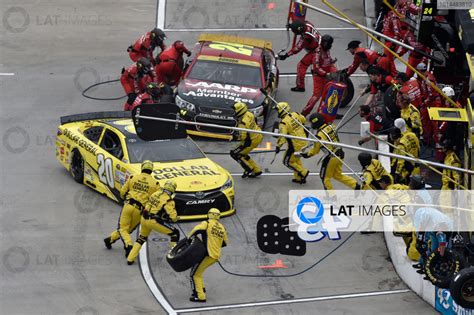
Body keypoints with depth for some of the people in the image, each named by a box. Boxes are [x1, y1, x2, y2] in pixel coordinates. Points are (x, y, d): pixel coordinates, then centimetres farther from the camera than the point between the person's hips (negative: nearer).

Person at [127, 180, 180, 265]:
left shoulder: (156, 193, 7)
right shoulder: (169, 201, -13)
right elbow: (173, 217, -16)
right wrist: (176, 218, 8)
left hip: (144, 218, 7)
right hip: (154, 222, -7)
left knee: (142, 237, 31)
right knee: (175, 233, 4)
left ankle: (130, 259, 30)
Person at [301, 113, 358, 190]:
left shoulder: (319, 135, -21)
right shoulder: (331, 126, -2)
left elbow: (315, 150, -8)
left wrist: (307, 155, 8)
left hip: (331, 157, -7)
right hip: (340, 154, 7)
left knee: (325, 177, 13)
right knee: (337, 175, 24)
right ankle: (355, 185, 18)